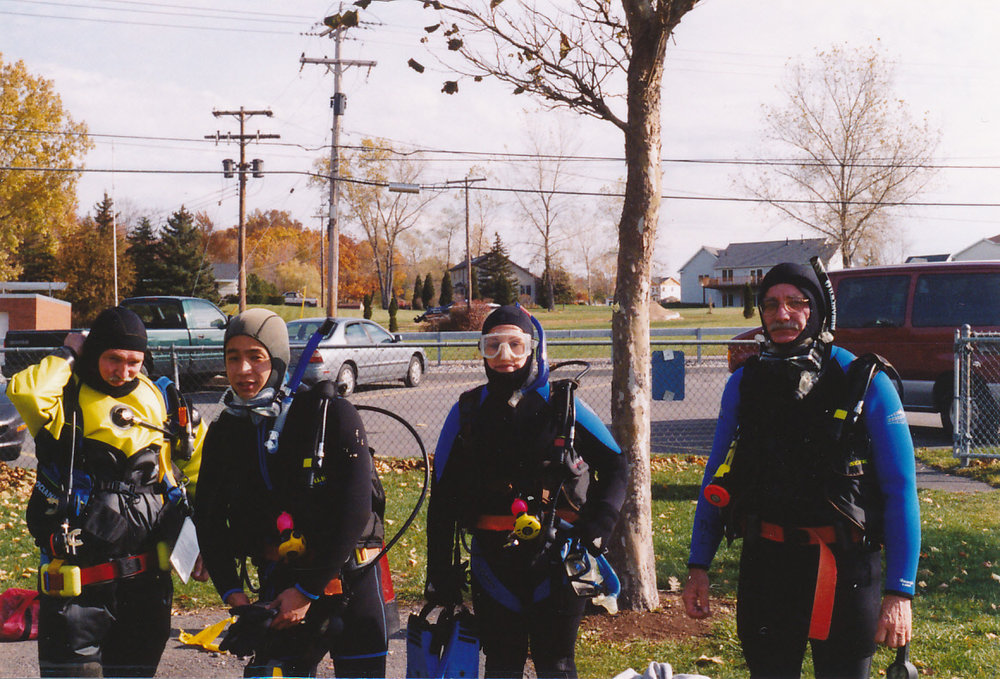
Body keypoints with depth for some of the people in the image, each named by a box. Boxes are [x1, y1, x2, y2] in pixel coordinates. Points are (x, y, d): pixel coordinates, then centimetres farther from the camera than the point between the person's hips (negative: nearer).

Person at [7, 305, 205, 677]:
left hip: (148, 578, 5)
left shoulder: (159, 399, 8)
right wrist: (67, 356, -12)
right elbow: (24, 391, -30)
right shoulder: (66, 399, -6)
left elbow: (199, 453, 20)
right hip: (78, 584, -5)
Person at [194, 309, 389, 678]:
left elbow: (353, 512, -16)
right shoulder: (224, 433, 3)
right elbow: (209, 517, 9)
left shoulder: (333, 415, -12)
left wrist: (307, 591, -17)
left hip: (347, 577, -3)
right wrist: (231, 590, -5)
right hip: (279, 584, 3)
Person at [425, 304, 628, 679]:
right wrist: (439, 572, 5)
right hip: (493, 562, 2)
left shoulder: (561, 405, -1)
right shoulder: (467, 412, 4)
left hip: (555, 559, -2)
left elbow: (615, 465, 6)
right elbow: (442, 498, 8)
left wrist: (598, 524, -8)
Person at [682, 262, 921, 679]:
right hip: (765, 563, 3)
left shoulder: (865, 383, -6)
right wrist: (698, 566, 7)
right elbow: (716, 481, 13)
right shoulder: (744, 383, 5)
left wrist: (900, 592, -12)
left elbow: (900, 491, -7)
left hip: (843, 566, -3)